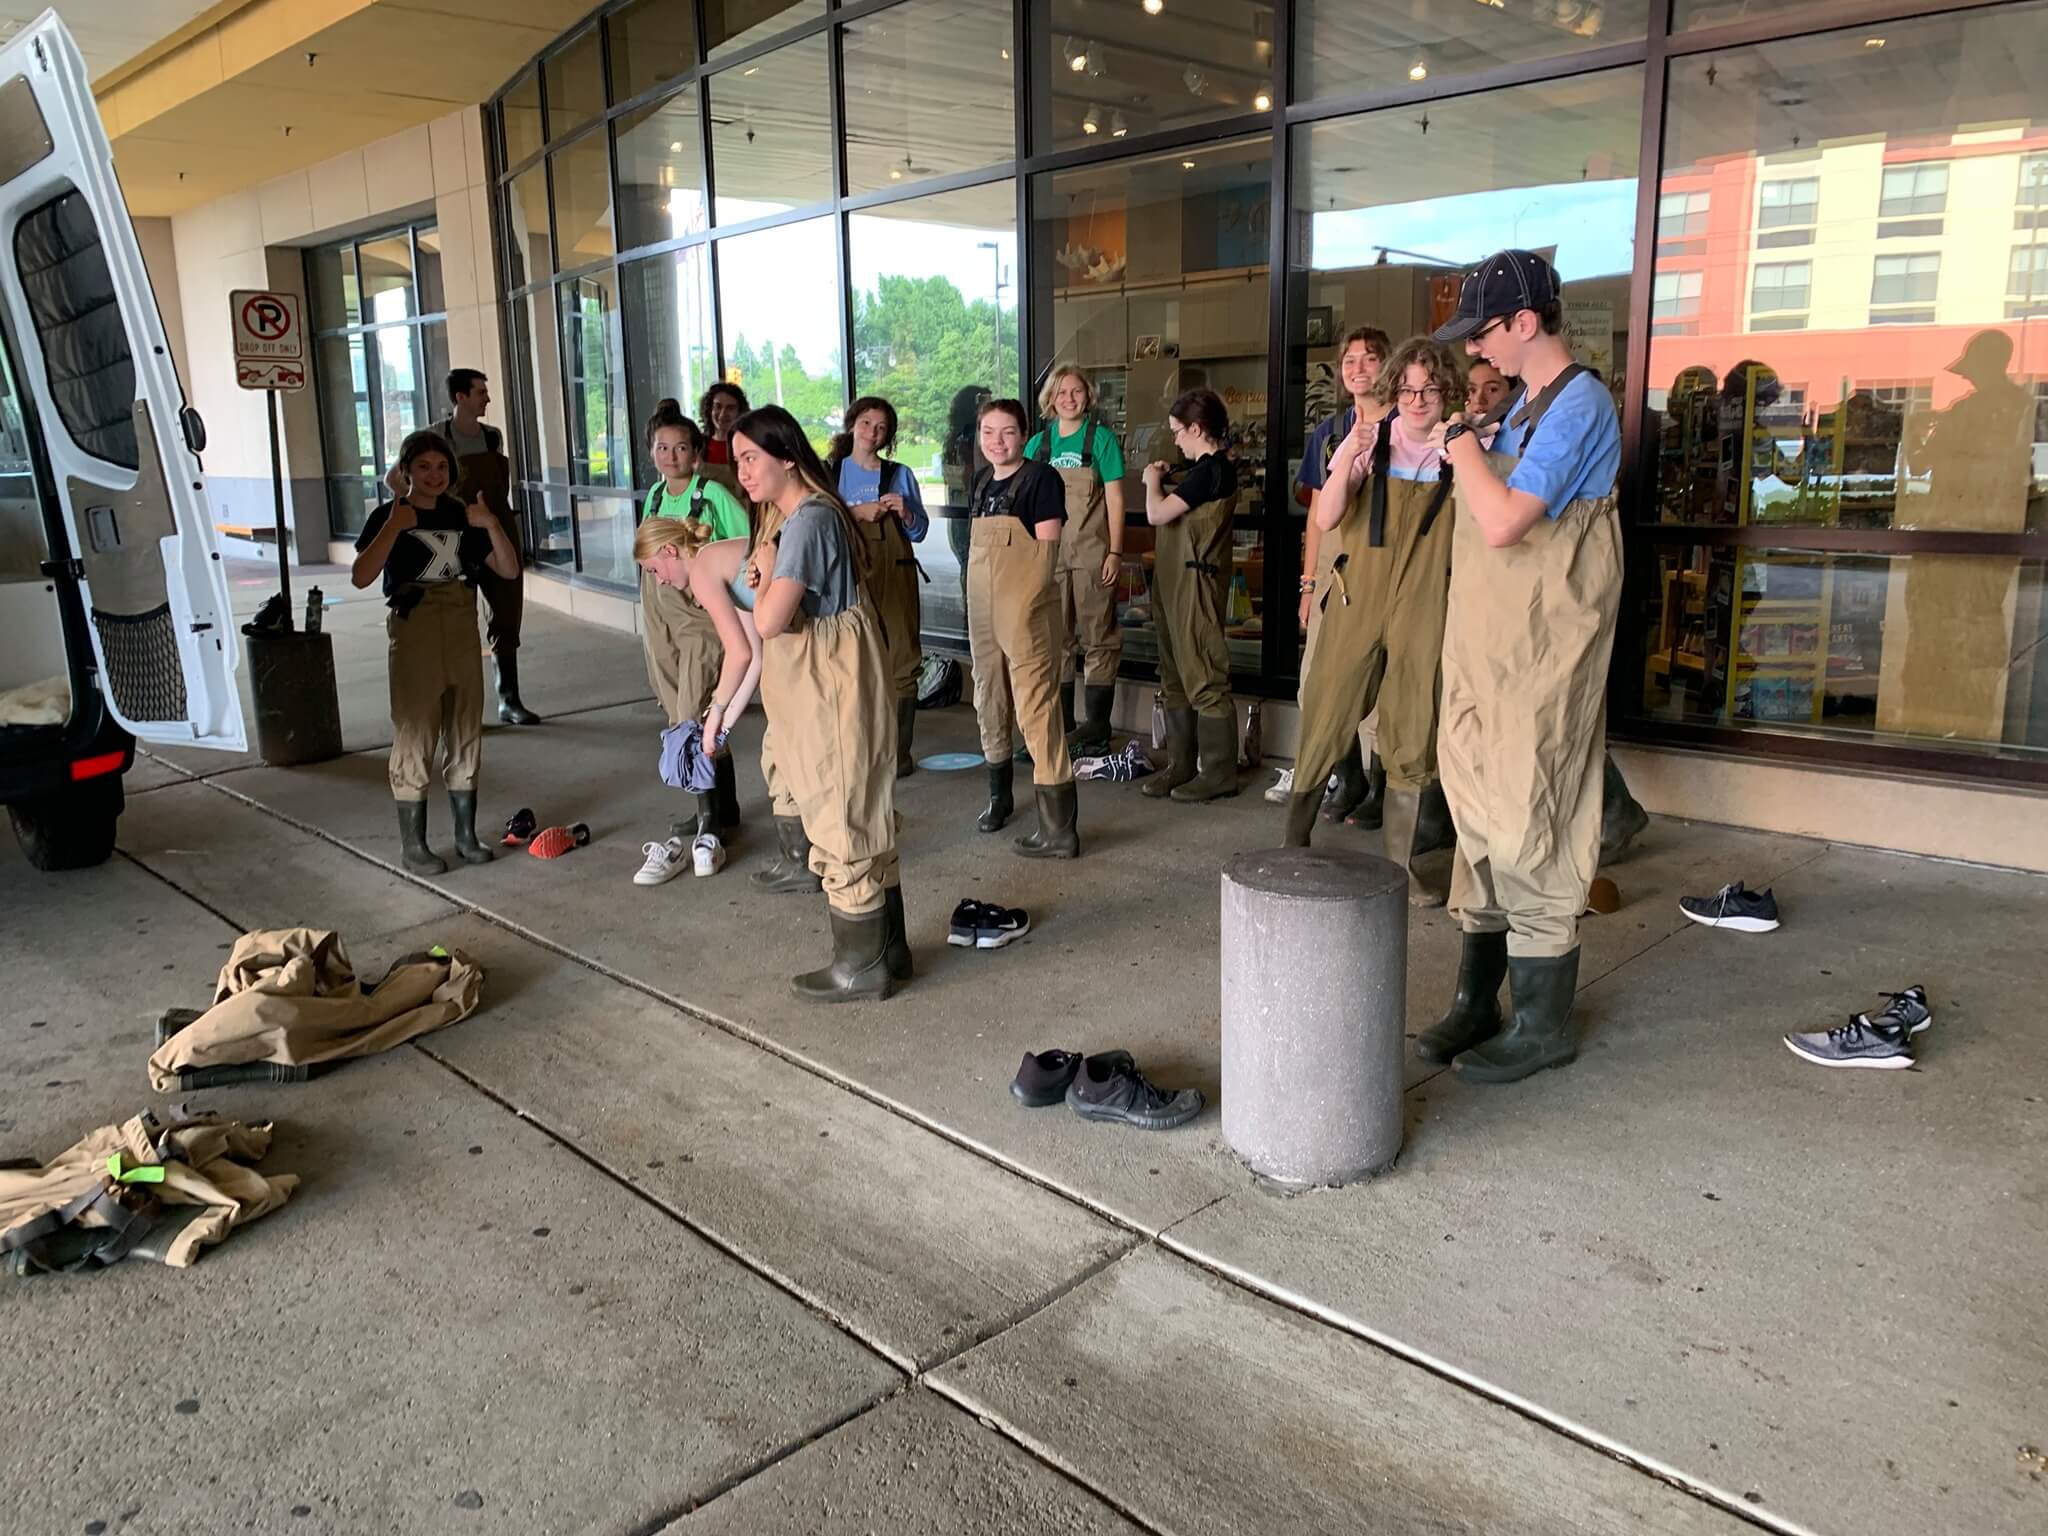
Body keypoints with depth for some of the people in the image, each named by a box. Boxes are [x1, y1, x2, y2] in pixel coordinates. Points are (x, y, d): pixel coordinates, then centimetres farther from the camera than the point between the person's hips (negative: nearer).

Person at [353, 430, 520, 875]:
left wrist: (492, 525, -8)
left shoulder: (461, 516, 10)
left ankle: (466, 835, 22)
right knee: (415, 738, -2)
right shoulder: (389, 516, -2)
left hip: (462, 630, 5)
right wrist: (395, 526, -21)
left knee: (466, 737, 10)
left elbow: (508, 570, 5)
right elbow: (360, 576, -16)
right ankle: (413, 845, 7)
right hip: (414, 629, -4)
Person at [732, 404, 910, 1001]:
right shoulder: (809, 514, 14)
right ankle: (888, 950, 27)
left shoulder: (806, 521, -18)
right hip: (823, 683, 10)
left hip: (829, 688, -10)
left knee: (842, 823, 0)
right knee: (865, 820, 16)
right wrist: (767, 579, -1)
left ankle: (861, 965, 12)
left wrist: (764, 571, -8)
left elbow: (769, 622, -25)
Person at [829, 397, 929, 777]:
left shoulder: (900, 474, 14)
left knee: (902, 664, -1)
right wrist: (857, 513, -11)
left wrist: (906, 513, -4)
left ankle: (899, 753, 7)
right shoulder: (830, 472, 10)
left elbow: (919, 532, 15)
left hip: (895, 575, 1)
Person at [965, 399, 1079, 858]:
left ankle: (1059, 828, -8)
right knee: (989, 699, 19)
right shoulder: (981, 481, 12)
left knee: (1035, 704, -10)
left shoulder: (1040, 478, -9)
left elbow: (1047, 549, -12)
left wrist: (1025, 605, -14)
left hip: (1026, 609, -8)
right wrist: (980, 601, 15)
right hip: (984, 607, 8)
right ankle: (999, 793, 40)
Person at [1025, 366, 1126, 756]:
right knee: (1054, 638, 8)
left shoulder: (1101, 438, 1)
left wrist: (1115, 552, -8)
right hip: (1047, 552, 4)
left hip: (1091, 553, -4)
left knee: (1098, 638, -1)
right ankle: (1059, 725, 17)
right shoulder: (1037, 444, 11)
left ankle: (1096, 728, 3)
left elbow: (1114, 498, -2)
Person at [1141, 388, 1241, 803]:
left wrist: (1153, 480, -1)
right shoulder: (1208, 468, 15)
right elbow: (1172, 514, 15)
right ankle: (1181, 765, 21)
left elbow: (1156, 514, -18)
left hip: (1196, 582, -10)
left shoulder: (1212, 469, -15)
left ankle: (1219, 772, 1)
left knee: (1203, 677, -5)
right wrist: (1161, 484, 5)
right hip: (1176, 582, 10)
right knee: (1176, 676, 13)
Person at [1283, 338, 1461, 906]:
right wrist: (1350, 458, -25)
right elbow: (1326, 518, -9)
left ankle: (1401, 864, 17)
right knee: (1324, 726, 2)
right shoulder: (1368, 441, 1)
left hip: (1424, 615, 1)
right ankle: (1292, 843, 17)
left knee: (1413, 742, 6)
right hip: (1357, 606, -1)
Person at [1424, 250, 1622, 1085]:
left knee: (1527, 827, -3)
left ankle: (1543, 1023, 10)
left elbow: (1503, 522, -25)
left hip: (1537, 654, -9)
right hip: (1486, 642, 10)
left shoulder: (1577, 404, -15)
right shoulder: (1521, 404, 14)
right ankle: (1478, 1000, 25)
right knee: (1481, 818, 13)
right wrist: (1468, 445, 6)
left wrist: (1463, 445, -12)